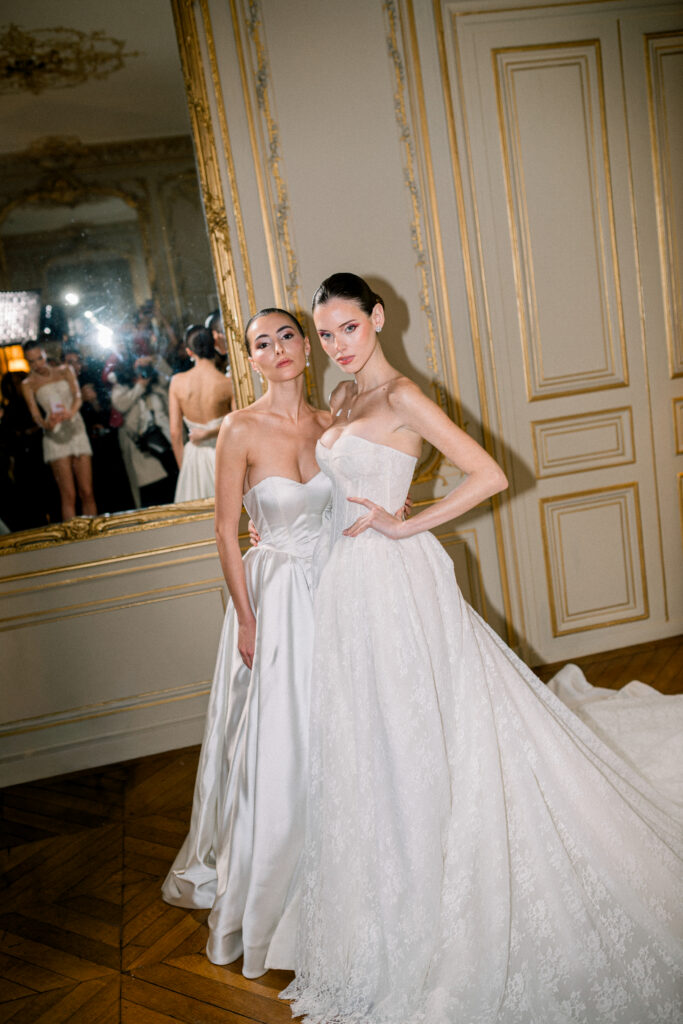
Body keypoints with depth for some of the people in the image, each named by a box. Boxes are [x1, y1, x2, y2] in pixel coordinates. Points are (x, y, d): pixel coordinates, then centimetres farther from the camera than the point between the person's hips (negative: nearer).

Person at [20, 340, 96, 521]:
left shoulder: (65, 371, 12)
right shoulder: (28, 384, 6)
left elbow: (77, 396, -2)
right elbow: (35, 414, -4)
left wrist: (71, 412, -25)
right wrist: (46, 424, -28)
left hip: (77, 431, 2)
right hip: (55, 438, -2)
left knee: (87, 492, -2)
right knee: (68, 495, -10)